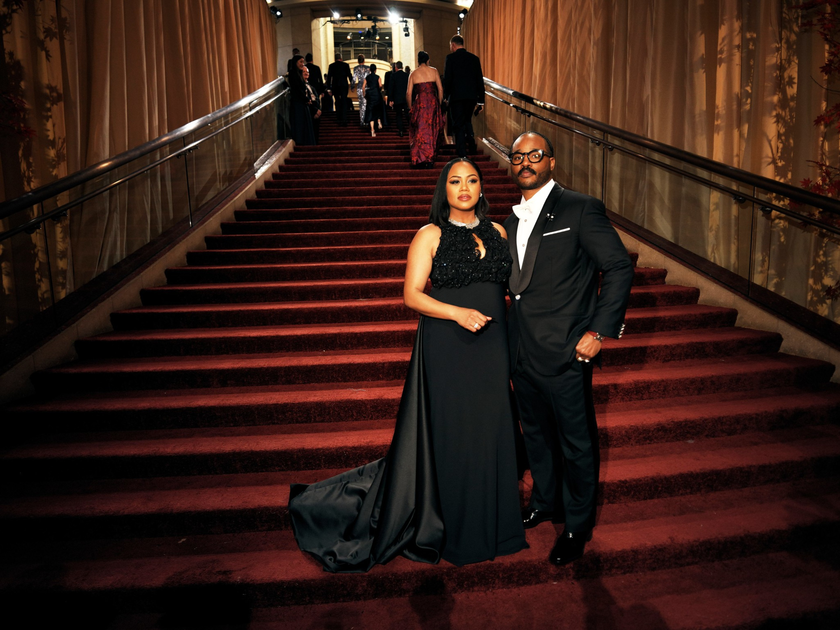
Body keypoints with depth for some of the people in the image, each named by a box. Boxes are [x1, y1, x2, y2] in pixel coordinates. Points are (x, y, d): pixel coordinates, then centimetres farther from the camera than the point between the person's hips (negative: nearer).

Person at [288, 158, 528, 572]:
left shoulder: (497, 232, 9)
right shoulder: (430, 236, -4)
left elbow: (508, 286, 16)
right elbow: (412, 295, -8)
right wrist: (457, 313, -21)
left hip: (491, 347, 4)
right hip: (445, 349, -4)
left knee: (488, 433, 10)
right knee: (447, 436, 5)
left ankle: (487, 522, 30)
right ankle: (452, 528, 25)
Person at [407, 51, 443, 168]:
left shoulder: (413, 74, 4)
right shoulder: (434, 71, 3)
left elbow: (409, 93, 1)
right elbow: (440, 89, 1)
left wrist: (411, 107, 11)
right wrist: (439, 103, 11)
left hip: (419, 103, 0)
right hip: (433, 102, 0)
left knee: (420, 131, 9)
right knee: (432, 131, 9)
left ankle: (419, 159, 6)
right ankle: (430, 159, 9)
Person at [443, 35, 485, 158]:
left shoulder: (451, 57, -4)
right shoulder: (474, 58, 9)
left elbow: (447, 79, -8)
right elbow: (480, 80, 8)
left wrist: (445, 97, 3)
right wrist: (480, 100, 12)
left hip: (456, 96, -5)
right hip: (472, 96, 5)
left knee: (458, 125, 1)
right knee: (467, 121, 24)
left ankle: (461, 153, -1)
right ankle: (472, 146, 19)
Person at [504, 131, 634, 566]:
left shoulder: (580, 209, -8)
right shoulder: (511, 221, 12)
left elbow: (619, 268, -11)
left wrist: (599, 331, -16)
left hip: (565, 352, -6)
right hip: (522, 352, 7)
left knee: (576, 442, 8)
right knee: (536, 433, 22)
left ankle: (578, 525, 28)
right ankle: (545, 502, 43)